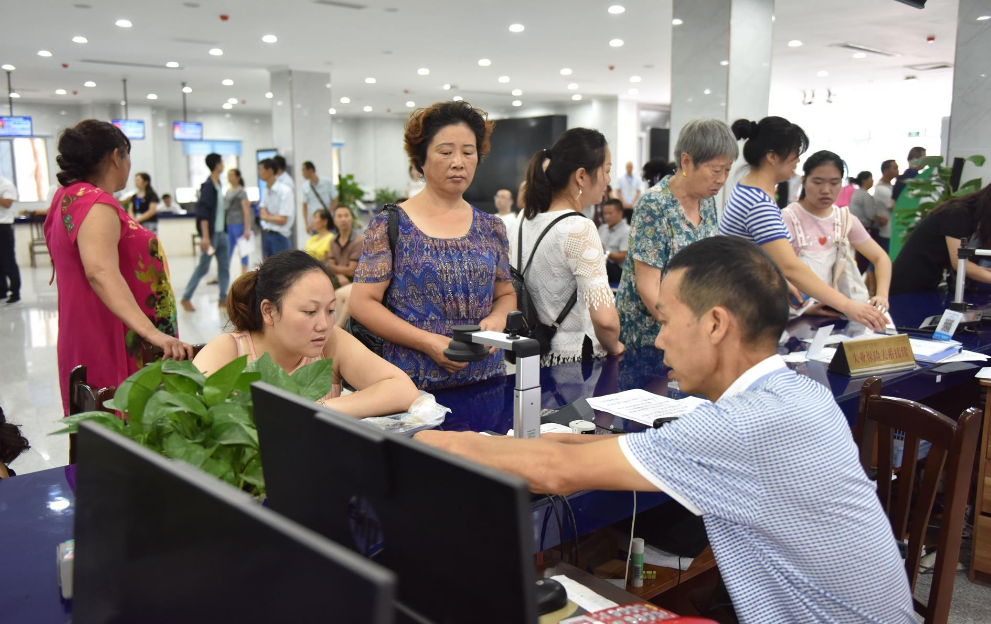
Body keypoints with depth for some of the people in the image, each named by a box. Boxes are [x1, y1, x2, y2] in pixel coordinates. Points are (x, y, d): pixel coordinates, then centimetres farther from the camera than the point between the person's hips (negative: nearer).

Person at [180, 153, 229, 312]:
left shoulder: (218, 185, 11)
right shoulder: (208, 186, -14)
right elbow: (203, 213, -19)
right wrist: (205, 236, -23)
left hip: (222, 233, 8)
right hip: (211, 233, -8)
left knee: (225, 266, 8)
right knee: (203, 267, -2)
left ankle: (223, 298, 14)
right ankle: (186, 298, 9)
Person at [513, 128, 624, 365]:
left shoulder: (525, 219, 4)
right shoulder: (579, 229, -20)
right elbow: (604, 318, -27)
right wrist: (614, 347, -7)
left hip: (532, 357, 8)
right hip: (575, 362, -8)